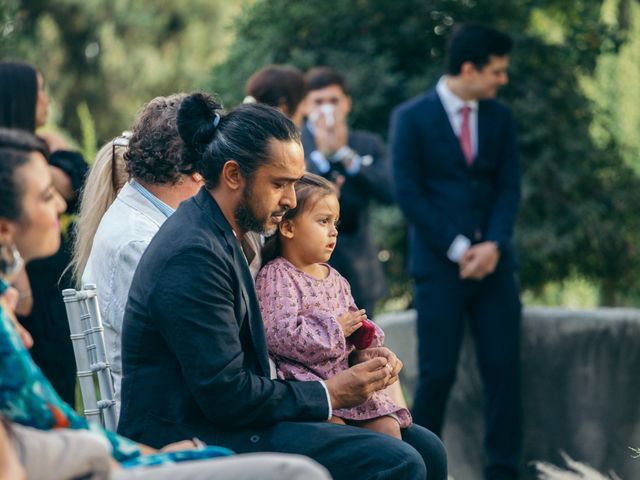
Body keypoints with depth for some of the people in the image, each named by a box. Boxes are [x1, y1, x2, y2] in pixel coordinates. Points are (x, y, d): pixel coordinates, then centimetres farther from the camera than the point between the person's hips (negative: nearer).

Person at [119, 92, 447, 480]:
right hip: (193, 439, -10)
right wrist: (330, 394, -11)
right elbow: (226, 395, -22)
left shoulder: (219, 234, 12)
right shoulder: (194, 255, -19)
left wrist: (353, 360, 3)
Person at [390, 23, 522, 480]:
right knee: (438, 373, -4)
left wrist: (493, 245, -11)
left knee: (504, 368, 1)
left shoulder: (500, 117, 9)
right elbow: (409, 193, -7)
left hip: (493, 261, 4)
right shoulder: (412, 117, -4)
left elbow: (509, 188, 6)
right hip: (440, 264, -4)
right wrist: (458, 248, -12)